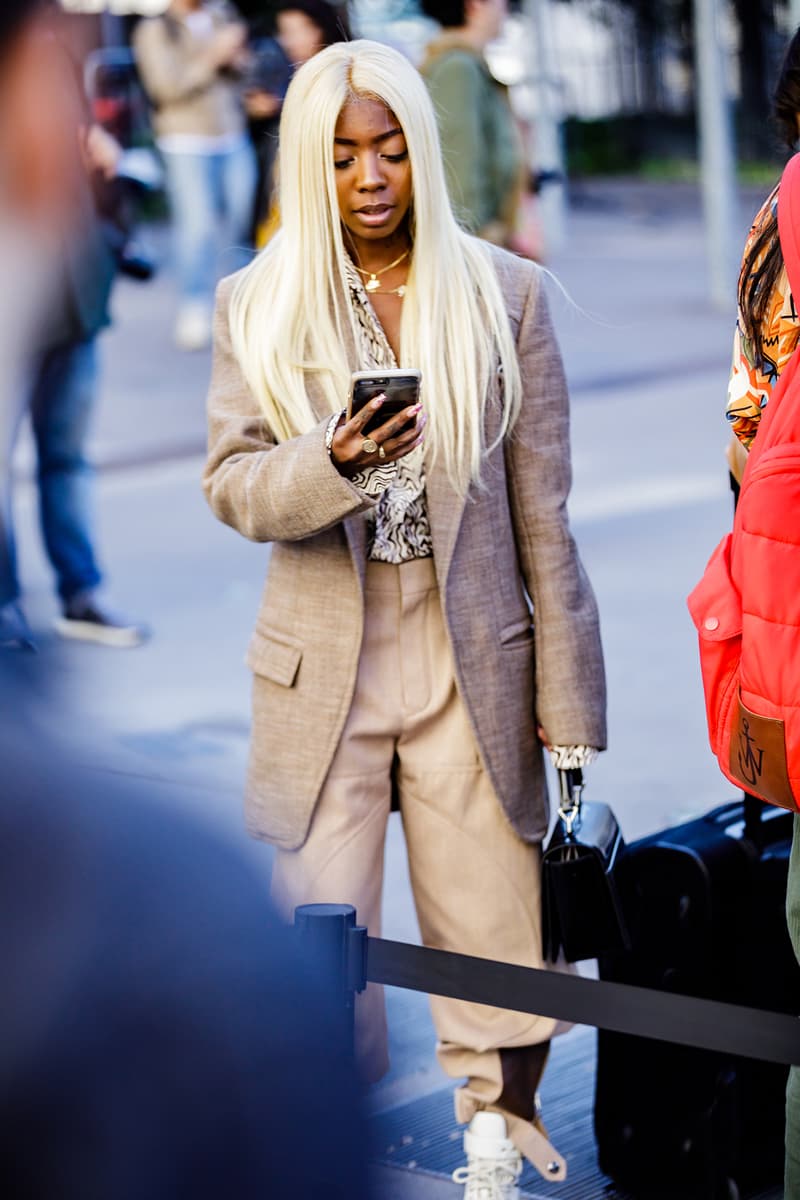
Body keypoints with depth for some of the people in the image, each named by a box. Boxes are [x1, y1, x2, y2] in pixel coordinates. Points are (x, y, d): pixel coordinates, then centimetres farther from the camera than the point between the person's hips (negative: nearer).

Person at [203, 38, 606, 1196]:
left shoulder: (504, 294, 1)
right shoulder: (259, 304, 3)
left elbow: (544, 511, 1)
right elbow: (231, 482, -2)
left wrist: (567, 699, -1)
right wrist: (333, 463, -24)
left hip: (472, 665, 0)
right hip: (321, 667, 0)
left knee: (497, 952, 3)